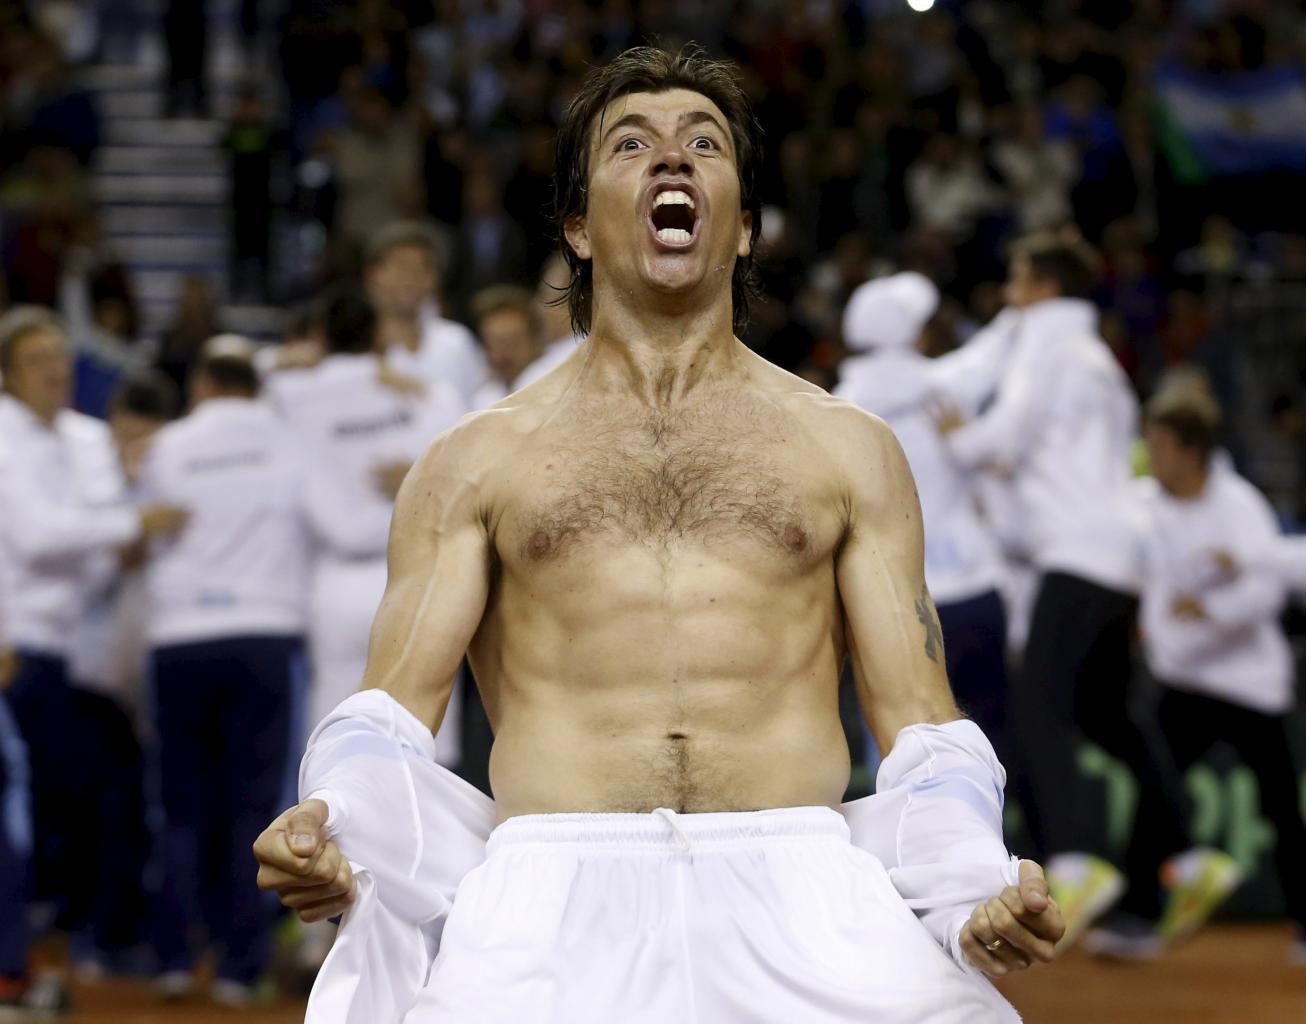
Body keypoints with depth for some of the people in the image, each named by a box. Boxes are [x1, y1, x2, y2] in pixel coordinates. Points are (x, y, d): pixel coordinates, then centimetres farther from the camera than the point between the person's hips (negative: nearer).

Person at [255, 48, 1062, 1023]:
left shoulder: (847, 446, 21)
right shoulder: (477, 459, 19)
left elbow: (920, 726, 15)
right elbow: (392, 712, 12)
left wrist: (977, 895, -6)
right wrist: (327, 835, -11)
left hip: (798, 886, 1)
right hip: (553, 896, -1)